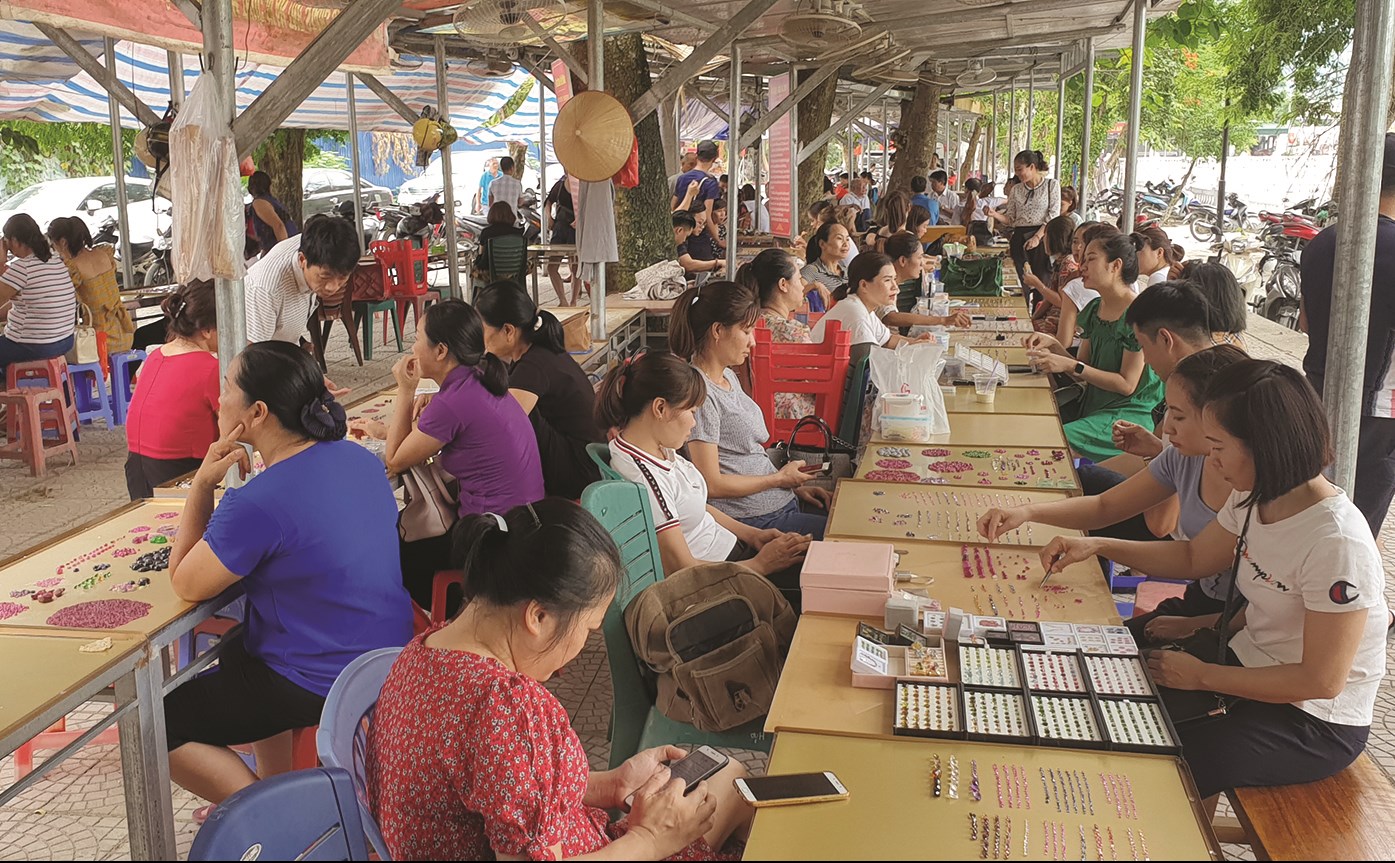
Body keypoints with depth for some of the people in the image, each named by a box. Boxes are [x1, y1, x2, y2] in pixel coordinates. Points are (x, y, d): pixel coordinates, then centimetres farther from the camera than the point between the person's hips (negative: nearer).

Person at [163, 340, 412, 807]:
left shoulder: (257, 503, -27)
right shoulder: (359, 459, -1)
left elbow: (185, 584, -13)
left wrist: (202, 482, -14)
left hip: (323, 685, -9)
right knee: (234, 651, 35)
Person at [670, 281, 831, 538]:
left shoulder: (728, 376, 14)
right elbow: (711, 484, -19)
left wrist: (794, 486, 9)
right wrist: (780, 478, -8)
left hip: (784, 502, 10)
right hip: (758, 522, -10)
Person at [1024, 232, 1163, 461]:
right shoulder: (1094, 309, 9)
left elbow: (1127, 385, -16)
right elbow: (1082, 372, 9)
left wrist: (1071, 366, -22)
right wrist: (1054, 345, -8)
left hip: (1128, 414, -8)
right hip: (1092, 404, 8)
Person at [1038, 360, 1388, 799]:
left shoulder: (1338, 545, -30)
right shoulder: (1254, 499, -5)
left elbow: (1321, 680, -25)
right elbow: (1193, 558, 12)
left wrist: (1201, 676, -19)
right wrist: (1096, 545, 0)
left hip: (1314, 722, -8)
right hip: (1251, 662, 8)